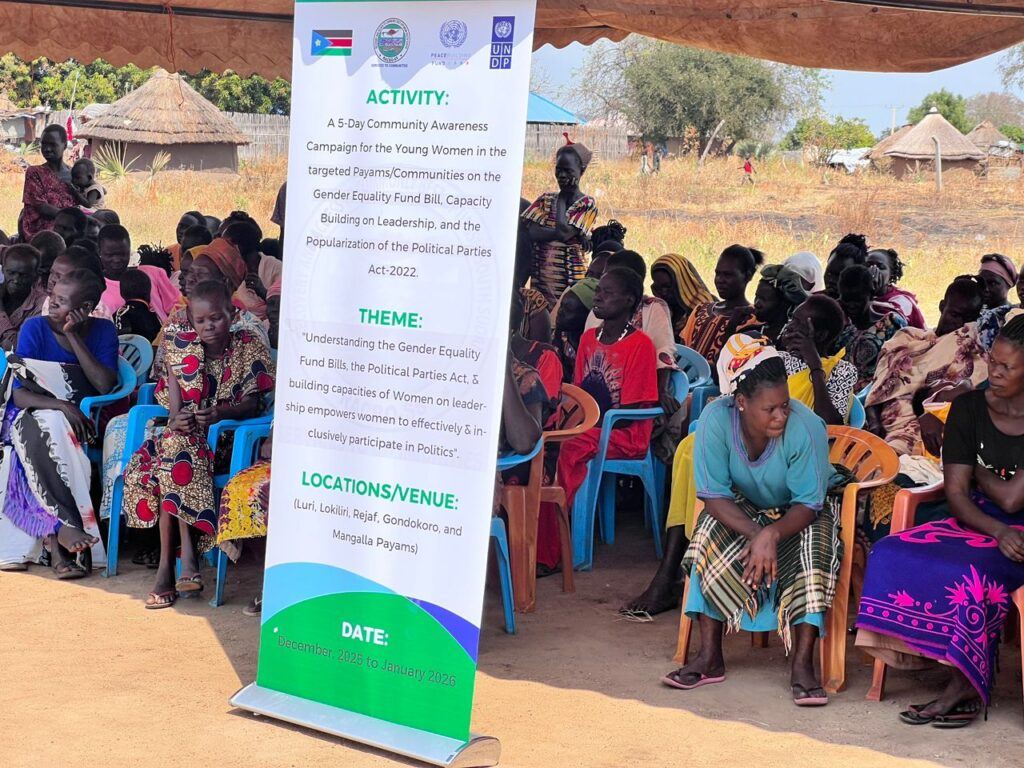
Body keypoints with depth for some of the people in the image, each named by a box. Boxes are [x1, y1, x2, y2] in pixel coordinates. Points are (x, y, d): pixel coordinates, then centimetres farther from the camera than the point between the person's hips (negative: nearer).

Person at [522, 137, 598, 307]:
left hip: (570, 281, -4)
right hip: (540, 279, 4)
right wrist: (567, 234, -14)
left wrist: (561, 199, -2)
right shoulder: (545, 199, 12)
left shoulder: (587, 204, -1)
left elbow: (564, 231, -15)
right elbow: (531, 232, -4)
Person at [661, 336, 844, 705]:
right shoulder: (716, 420, -27)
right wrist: (756, 534, -37)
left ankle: (802, 665, -23)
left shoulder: (805, 427, -32)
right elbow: (714, 496, -22)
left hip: (804, 508, -2)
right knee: (710, 541, -26)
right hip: (743, 505, 2)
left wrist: (772, 534, -44)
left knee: (812, 558, -32)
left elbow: (807, 505, -25)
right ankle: (710, 657, -18)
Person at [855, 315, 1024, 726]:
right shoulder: (969, 407, 2)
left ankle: (962, 685, -15)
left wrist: (977, 469, 1)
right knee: (890, 554, -19)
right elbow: (956, 493, -3)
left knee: (972, 572, -35)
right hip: (977, 522, 6)